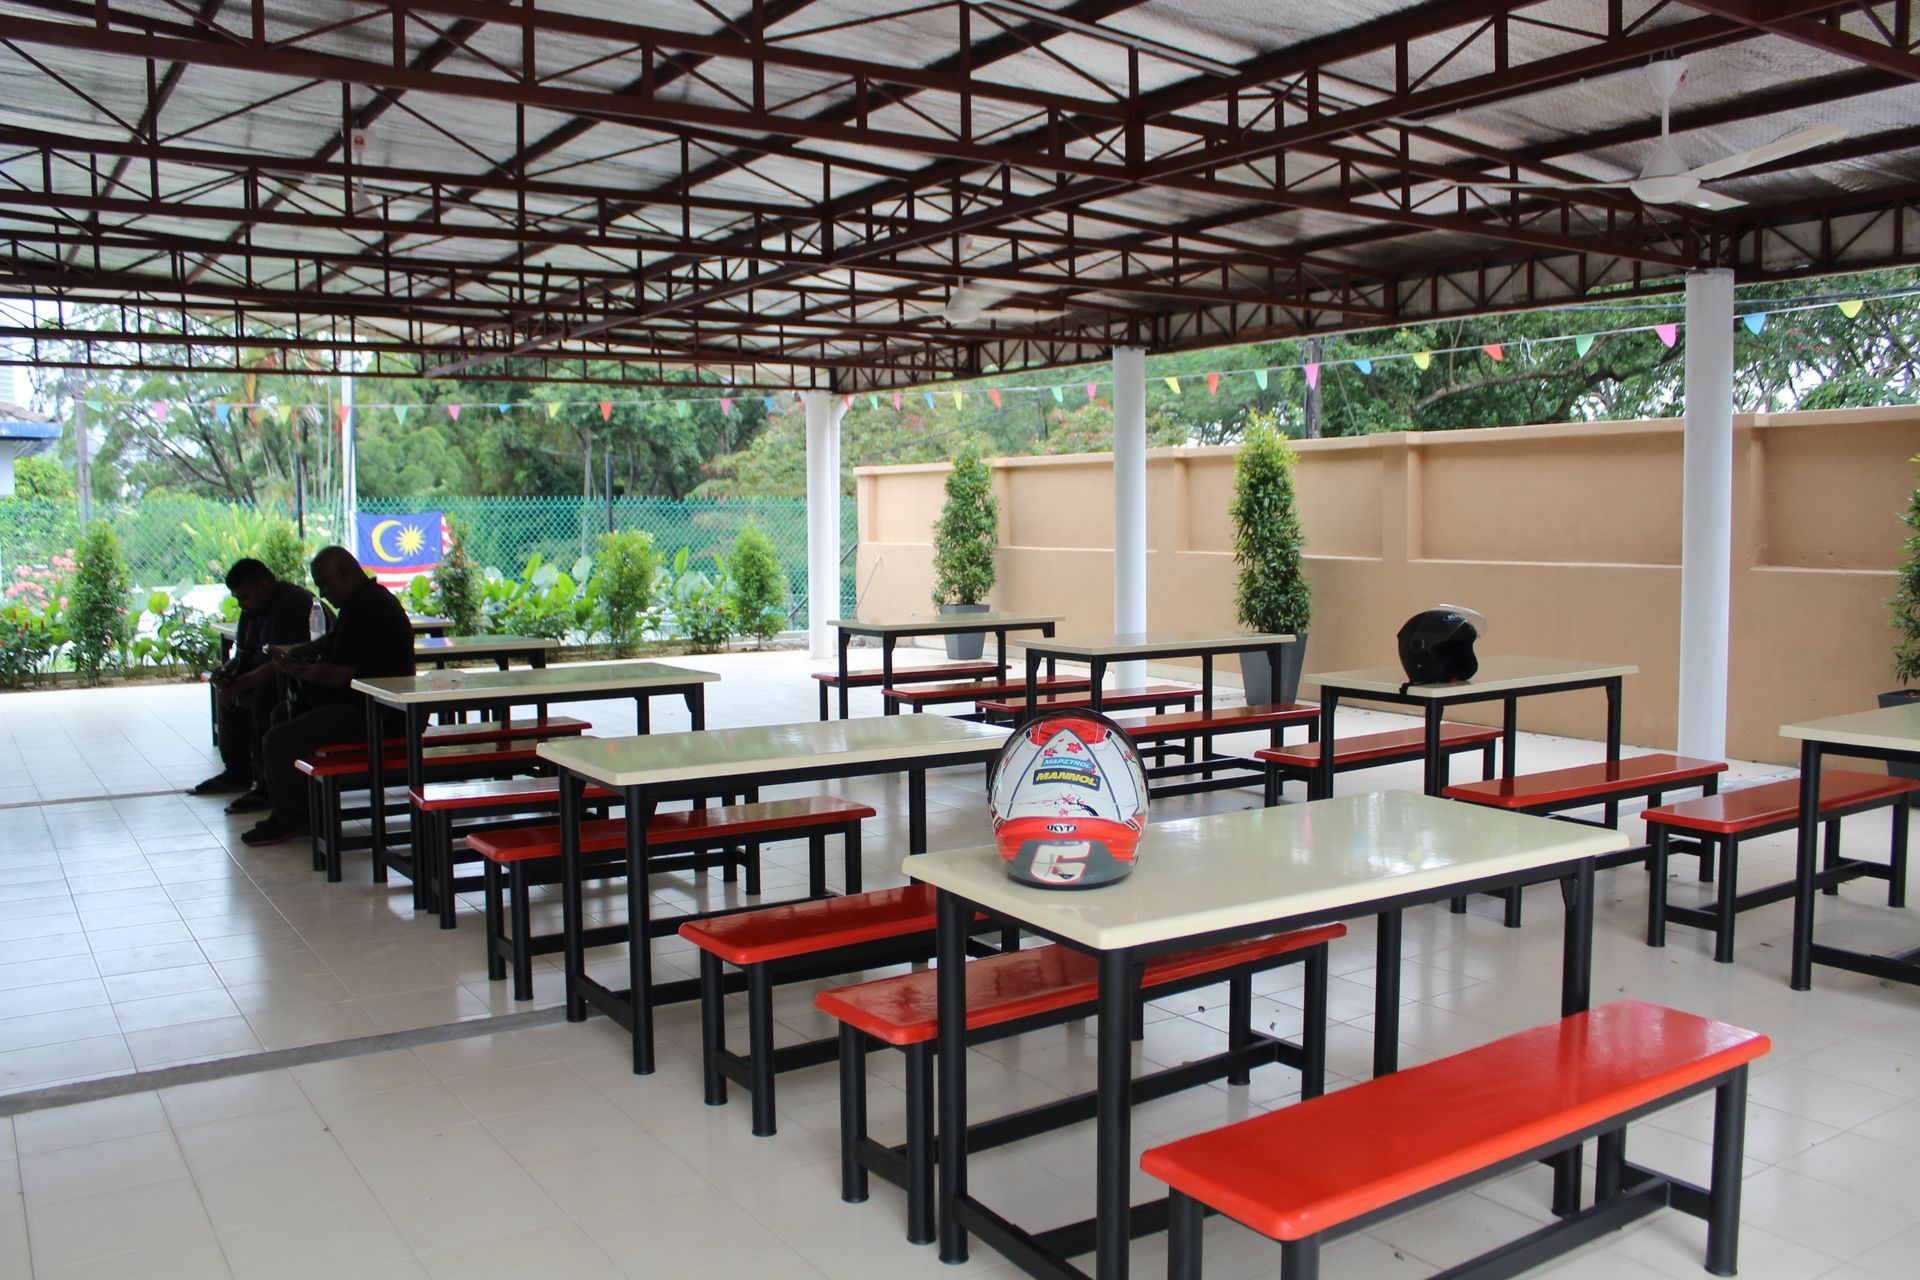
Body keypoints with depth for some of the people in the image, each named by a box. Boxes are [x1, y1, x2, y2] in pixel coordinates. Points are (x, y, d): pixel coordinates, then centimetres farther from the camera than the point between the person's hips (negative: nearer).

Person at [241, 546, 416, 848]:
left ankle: (291, 819, 6)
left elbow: (336, 675, -23)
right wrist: (306, 650, 10)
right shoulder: (374, 597, 14)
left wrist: (294, 669, -6)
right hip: (365, 703, 12)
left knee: (280, 740, -15)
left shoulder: (363, 609, -21)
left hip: (369, 716, -12)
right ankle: (290, 812, 22)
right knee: (288, 711, 23)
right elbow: (335, 640, 29)